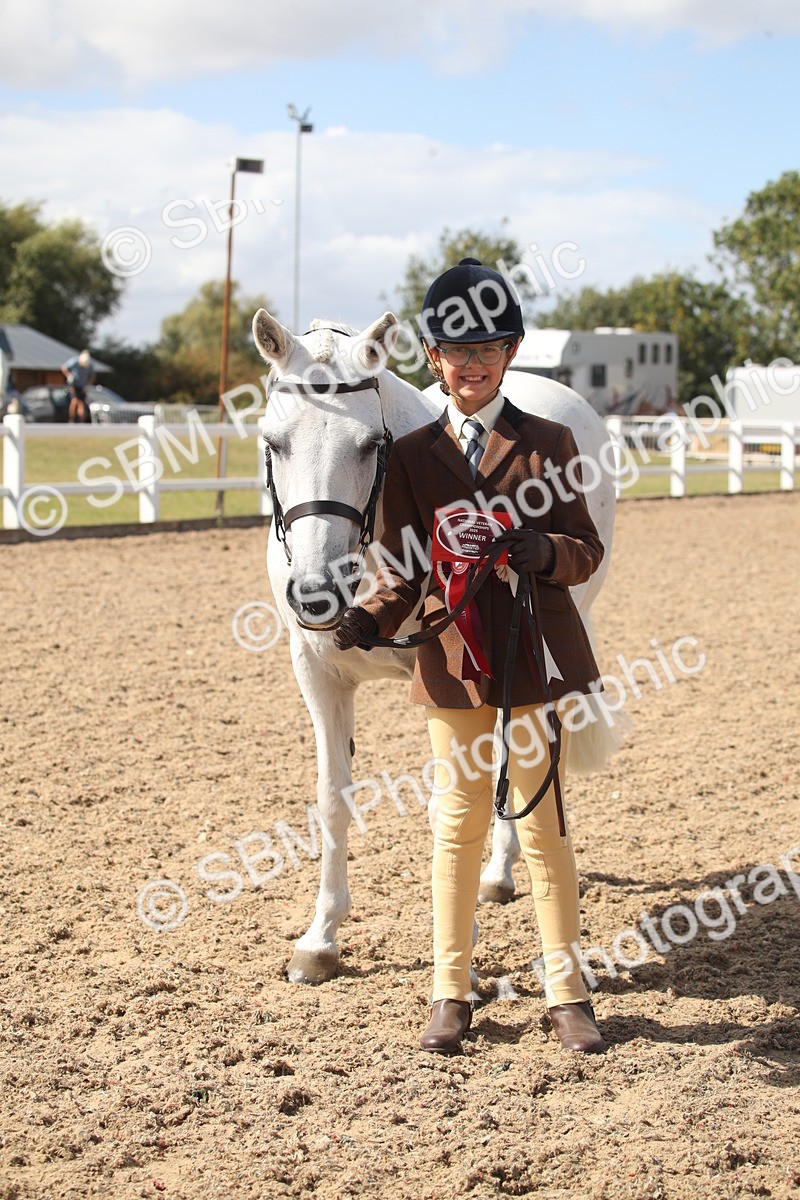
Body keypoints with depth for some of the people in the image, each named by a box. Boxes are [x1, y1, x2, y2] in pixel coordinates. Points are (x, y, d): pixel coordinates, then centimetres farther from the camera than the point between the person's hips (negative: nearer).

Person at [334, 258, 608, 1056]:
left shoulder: (548, 444, 2)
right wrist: (367, 622, -16)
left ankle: (566, 992, 18)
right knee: (458, 823, 9)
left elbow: (586, 551, 2)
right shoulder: (411, 456, 4)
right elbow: (403, 572, 3)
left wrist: (543, 549, -20)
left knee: (543, 822, 7)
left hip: (536, 657, -1)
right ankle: (450, 992, 20)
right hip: (453, 660, 1)